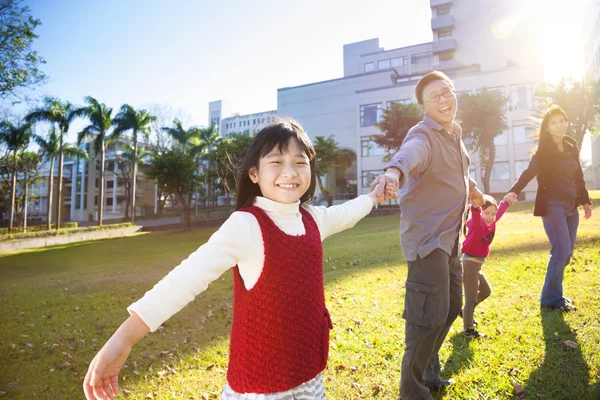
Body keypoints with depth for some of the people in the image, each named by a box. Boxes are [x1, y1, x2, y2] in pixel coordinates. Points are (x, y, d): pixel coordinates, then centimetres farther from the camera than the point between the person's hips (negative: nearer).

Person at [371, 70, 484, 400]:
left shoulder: (454, 135, 11)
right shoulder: (423, 137, -19)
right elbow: (410, 153, -44)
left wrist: (472, 189, 44)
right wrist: (394, 171, -65)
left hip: (450, 237, 10)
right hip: (426, 236, -10)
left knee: (451, 307, 19)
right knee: (430, 314, -9)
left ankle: (429, 368, 41)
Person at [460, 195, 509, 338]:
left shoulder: (491, 223, 6)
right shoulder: (477, 223, -18)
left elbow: (500, 211, 26)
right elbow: (475, 213, -42)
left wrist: (506, 201, 38)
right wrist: (476, 204, -62)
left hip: (477, 265, 10)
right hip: (469, 264, -10)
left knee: (486, 291, 27)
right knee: (471, 298, -2)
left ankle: (466, 312, 39)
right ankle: (469, 330, 8)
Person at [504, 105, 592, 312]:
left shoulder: (572, 147, 12)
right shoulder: (544, 150, -7)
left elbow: (578, 176, 20)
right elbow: (529, 172, -22)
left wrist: (585, 200, 22)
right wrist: (514, 191, -38)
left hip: (571, 205, 7)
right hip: (552, 205, -7)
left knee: (567, 251, 7)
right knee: (561, 250, -11)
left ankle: (553, 293, 20)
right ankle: (551, 298, 1)